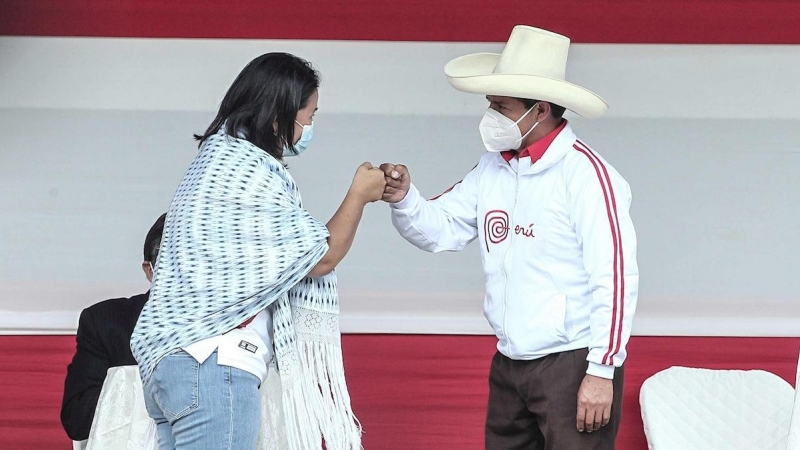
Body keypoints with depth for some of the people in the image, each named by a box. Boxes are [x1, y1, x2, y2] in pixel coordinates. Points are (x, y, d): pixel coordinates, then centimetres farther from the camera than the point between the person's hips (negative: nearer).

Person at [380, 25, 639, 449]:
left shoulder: (585, 174, -15)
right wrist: (403, 199, -11)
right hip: (509, 365, 7)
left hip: (573, 365, -7)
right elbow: (441, 228, 10)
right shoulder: (492, 168, 8)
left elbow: (614, 278, -17)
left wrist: (601, 371, -18)